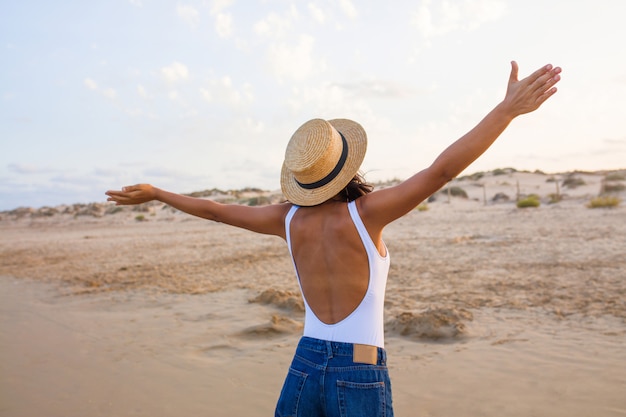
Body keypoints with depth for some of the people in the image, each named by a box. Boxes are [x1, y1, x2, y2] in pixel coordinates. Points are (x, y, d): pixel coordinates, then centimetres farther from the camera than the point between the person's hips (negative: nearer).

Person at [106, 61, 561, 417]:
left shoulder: (289, 218, -2)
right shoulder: (365, 212, -14)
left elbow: (213, 209, 9)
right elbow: (442, 170, -23)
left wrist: (154, 193, 24)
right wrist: (509, 108, -21)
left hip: (304, 370, 4)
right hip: (360, 380, -4)